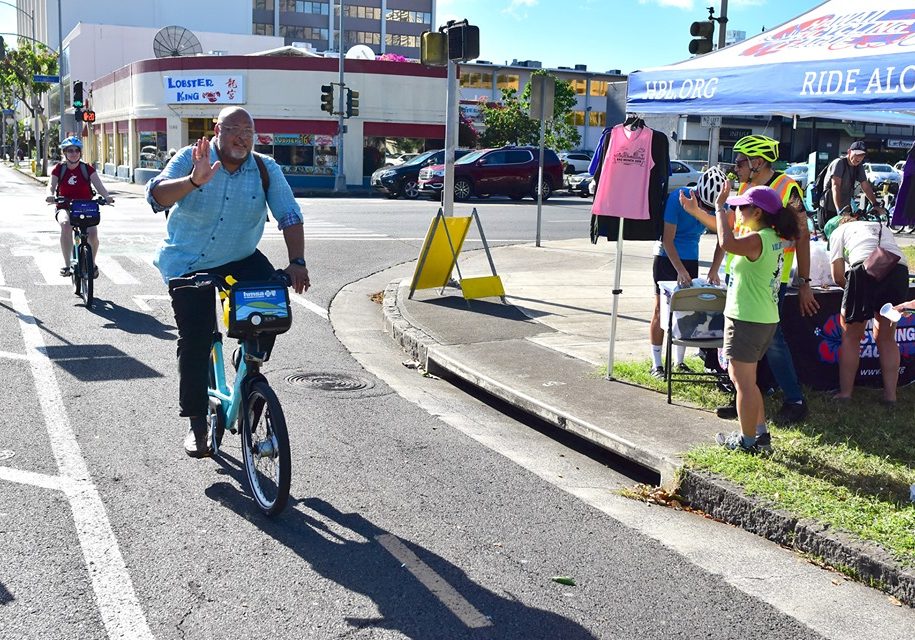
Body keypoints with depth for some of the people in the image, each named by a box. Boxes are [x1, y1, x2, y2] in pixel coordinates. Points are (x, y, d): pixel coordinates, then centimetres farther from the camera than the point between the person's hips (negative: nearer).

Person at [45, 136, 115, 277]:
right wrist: (50, 195, -34)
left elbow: (98, 185, -10)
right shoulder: (59, 169, 4)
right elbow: (51, 185, -9)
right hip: (65, 208, 0)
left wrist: (107, 196, -32)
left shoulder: (88, 169, 2)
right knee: (66, 224, -37)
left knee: (93, 233, -27)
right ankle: (66, 264, -28)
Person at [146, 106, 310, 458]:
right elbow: (156, 196, -25)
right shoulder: (190, 159, -11)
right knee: (194, 340, -6)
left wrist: (297, 263, -25)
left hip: (240, 260, 2)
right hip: (188, 264, -2)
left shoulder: (267, 170, -7)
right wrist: (193, 181, -43)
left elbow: (289, 217, -12)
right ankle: (196, 423, 7)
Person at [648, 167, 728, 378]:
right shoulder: (678, 198, -25)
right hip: (666, 256, -4)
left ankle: (679, 361, 17)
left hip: (690, 258, 4)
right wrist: (680, 270, -27)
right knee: (661, 310, -3)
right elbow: (667, 239, -22)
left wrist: (714, 269, -14)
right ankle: (656, 365, 2)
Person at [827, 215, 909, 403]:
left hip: (865, 267, -4)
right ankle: (890, 394, 20)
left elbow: (838, 276, 13)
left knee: (851, 337, 12)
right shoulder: (881, 227, 39)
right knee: (886, 338, 18)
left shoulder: (838, 232, 25)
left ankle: (845, 393, 16)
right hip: (900, 267, 4)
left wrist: (854, 292, 30)